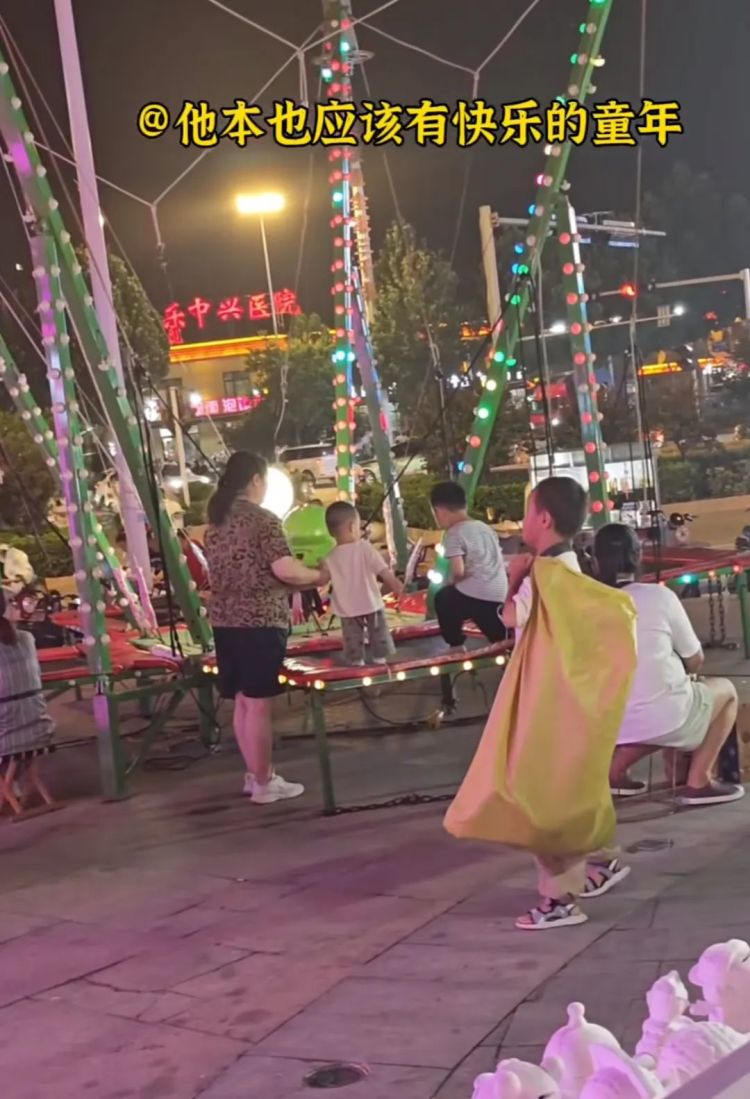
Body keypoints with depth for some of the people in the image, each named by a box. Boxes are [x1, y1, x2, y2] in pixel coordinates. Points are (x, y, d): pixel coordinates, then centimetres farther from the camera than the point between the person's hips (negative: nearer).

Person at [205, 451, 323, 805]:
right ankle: (263, 783, 4)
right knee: (258, 704, -3)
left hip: (225, 621, 8)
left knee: (242, 702, 14)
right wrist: (316, 575, 0)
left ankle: (255, 774, 23)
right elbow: (283, 569, -19)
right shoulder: (263, 519, -11)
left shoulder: (215, 522, 13)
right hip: (260, 621, -8)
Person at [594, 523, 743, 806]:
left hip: (608, 726, 5)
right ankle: (697, 781, 13)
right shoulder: (660, 596, -9)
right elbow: (695, 662, 2)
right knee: (724, 690, 23)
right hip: (666, 719, -4)